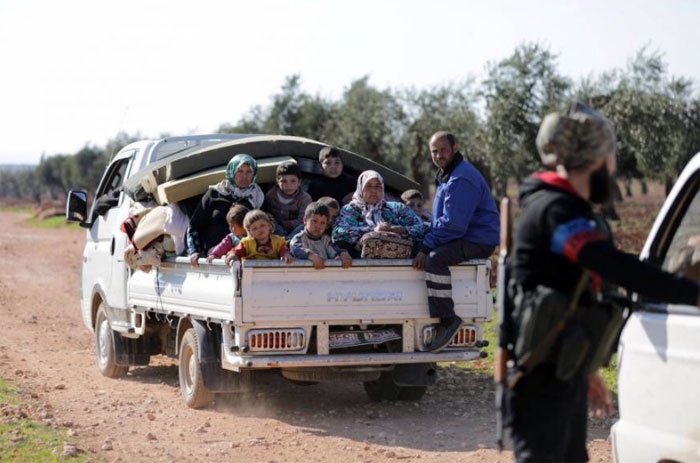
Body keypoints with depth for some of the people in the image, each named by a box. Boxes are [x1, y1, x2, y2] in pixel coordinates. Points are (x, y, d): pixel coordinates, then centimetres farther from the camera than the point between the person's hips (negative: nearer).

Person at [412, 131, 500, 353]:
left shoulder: (462, 179, -18)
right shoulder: (445, 175, 18)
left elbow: (453, 224, -24)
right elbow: (441, 219, 26)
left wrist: (426, 248, -21)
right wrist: (425, 246, 13)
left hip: (478, 241, -11)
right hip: (461, 237, 11)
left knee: (435, 259, -32)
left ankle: (447, 319, -27)